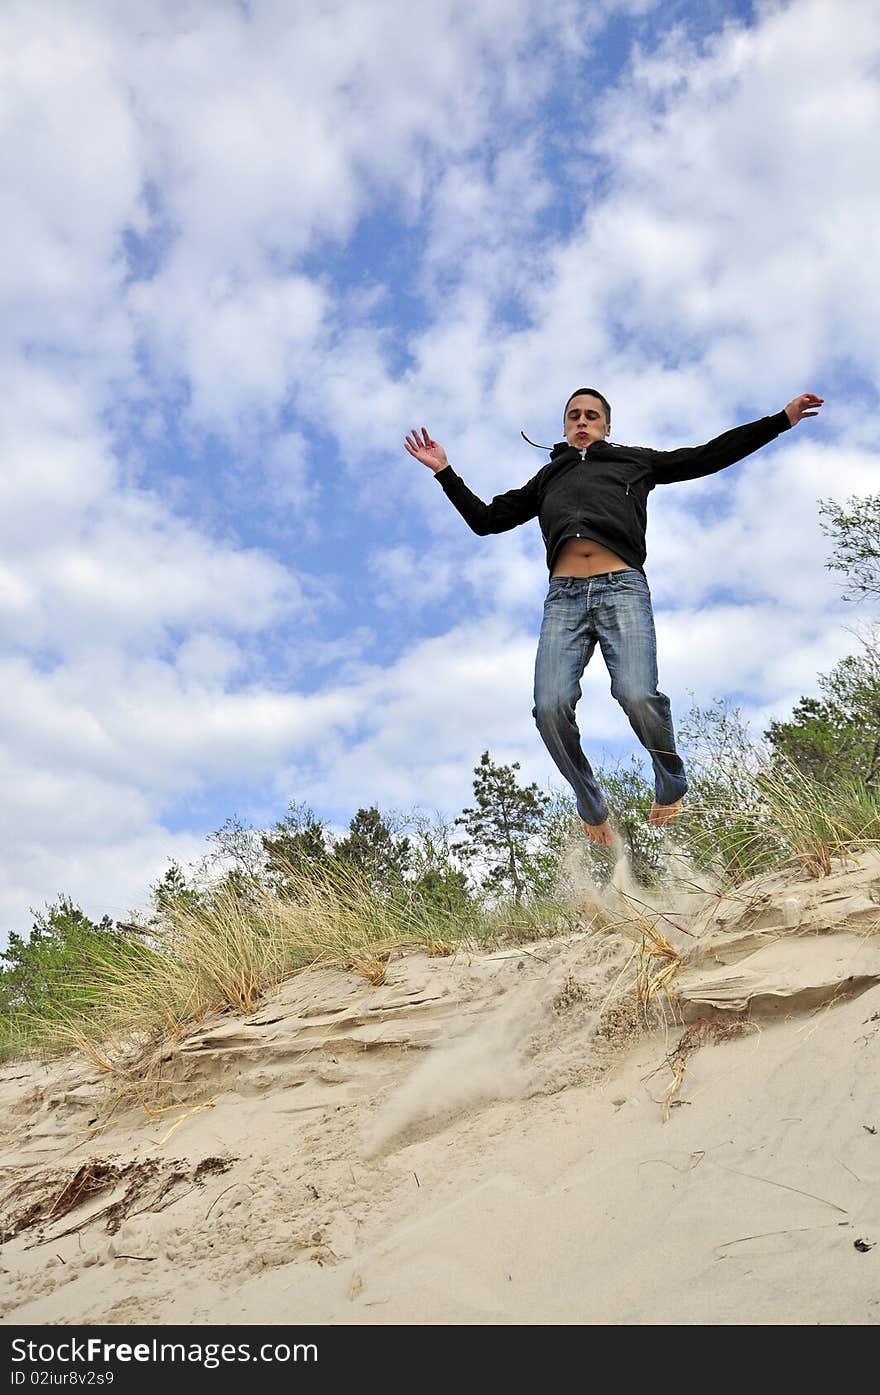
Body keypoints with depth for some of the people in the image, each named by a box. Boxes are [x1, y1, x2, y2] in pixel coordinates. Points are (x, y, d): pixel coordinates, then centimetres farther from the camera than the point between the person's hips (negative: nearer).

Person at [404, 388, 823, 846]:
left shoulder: (634, 461, 28)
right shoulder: (547, 478, 33)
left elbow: (709, 456, 26)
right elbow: (486, 519, 34)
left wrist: (782, 419, 24)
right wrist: (444, 472, 29)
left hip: (621, 587, -2)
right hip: (563, 597, 2)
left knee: (637, 695, -26)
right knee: (550, 708, -20)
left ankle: (670, 783, 2)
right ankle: (592, 809, 0)